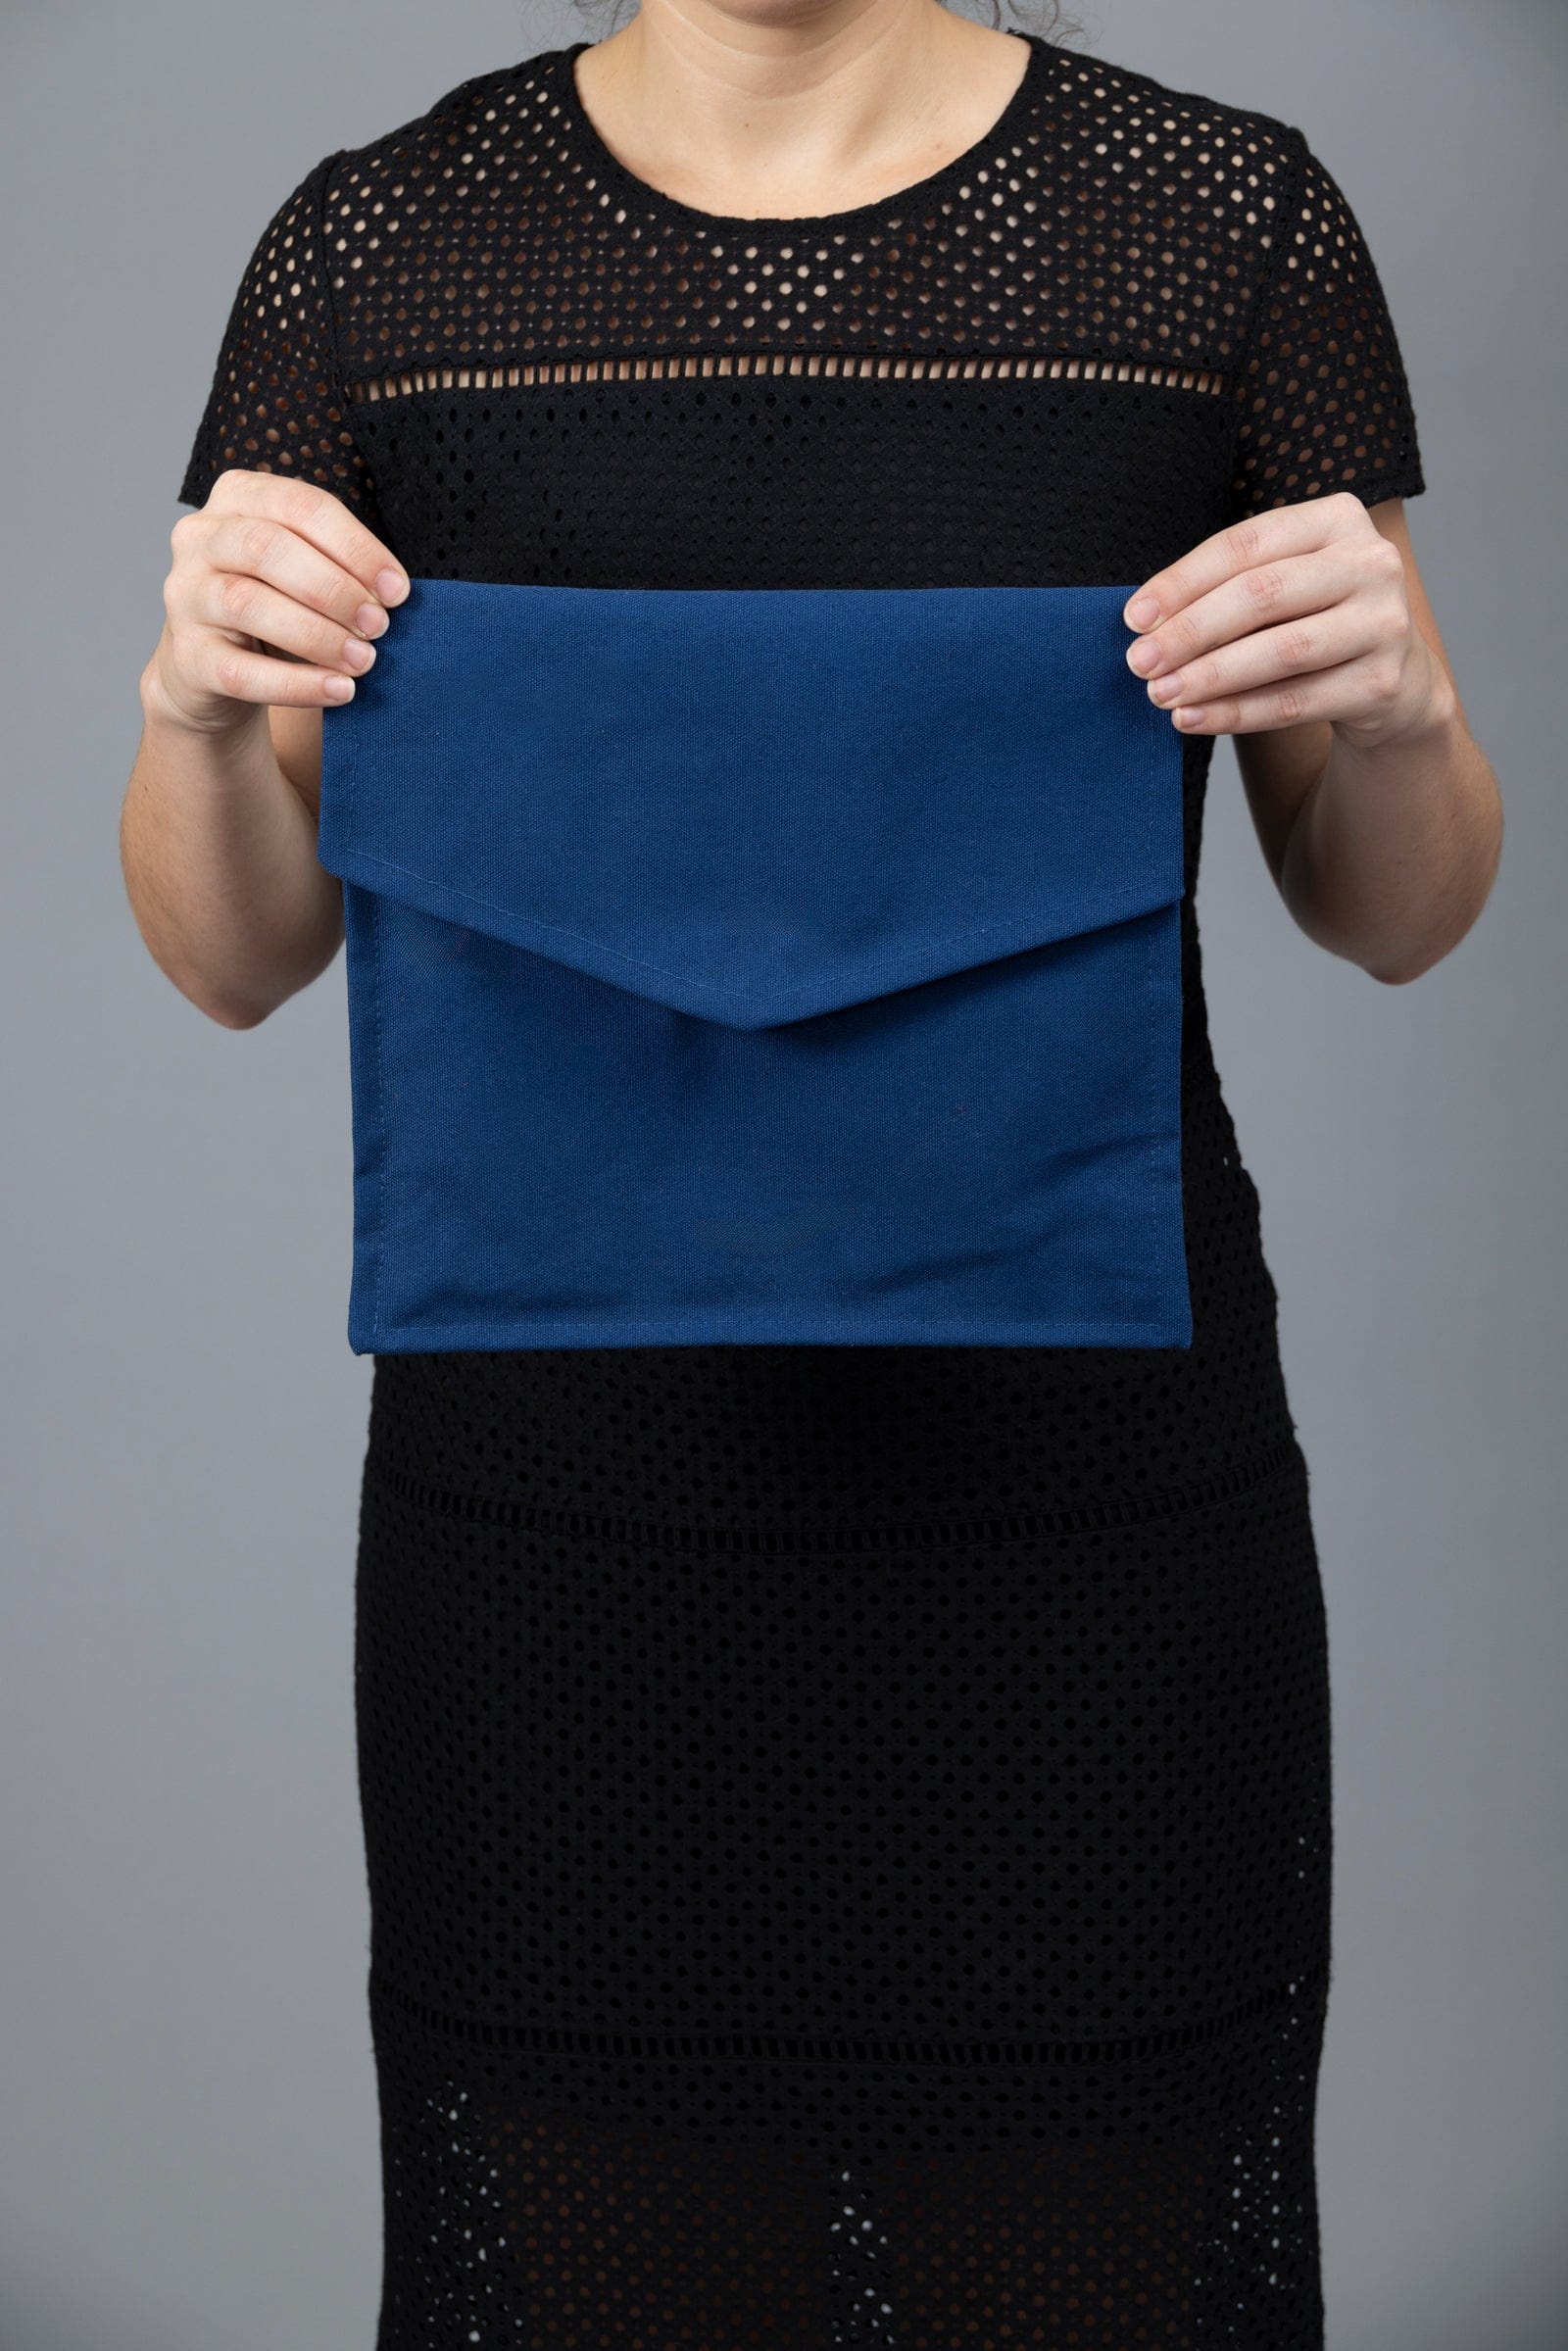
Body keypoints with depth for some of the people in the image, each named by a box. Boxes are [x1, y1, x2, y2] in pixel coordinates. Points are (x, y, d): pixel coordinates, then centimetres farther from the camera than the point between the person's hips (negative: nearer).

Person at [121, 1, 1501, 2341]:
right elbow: (237, 957, 5)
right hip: (557, 1502, 1)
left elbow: (1397, 915, 5)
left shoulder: (1225, 215, -1)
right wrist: (198, 704, -15)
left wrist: (1395, 700, -16)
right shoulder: (382, 247, 1)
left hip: (1086, 1489, 0)